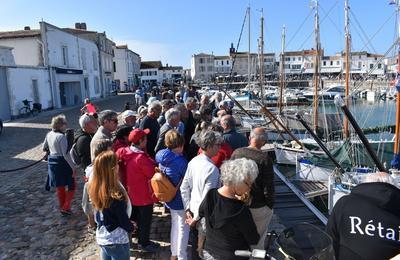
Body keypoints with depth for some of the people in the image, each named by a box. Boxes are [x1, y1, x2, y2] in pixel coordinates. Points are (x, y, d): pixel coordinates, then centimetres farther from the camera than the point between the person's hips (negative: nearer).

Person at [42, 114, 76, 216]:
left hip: (52, 162, 8)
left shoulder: (49, 134, 4)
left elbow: (44, 148, 19)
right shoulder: (61, 136, -20)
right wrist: (73, 166, -19)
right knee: (71, 185, 7)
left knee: (59, 187, 18)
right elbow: (66, 154, -23)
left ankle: (62, 208, 28)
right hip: (62, 163, -8)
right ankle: (65, 207, 6)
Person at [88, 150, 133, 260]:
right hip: (117, 241, -7)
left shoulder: (95, 188, -7)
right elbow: (123, 219, -18)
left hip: (101, 238, 7)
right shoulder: (115, 194, -30)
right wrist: (131, 227, 3)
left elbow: (97, 215, 6)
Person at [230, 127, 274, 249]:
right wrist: (270, 205, -1)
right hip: (258, 207, -4)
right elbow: (268, 186, -16)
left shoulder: (237, 152, -6)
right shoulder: (265, 158, -20)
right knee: (257, 240, 15)